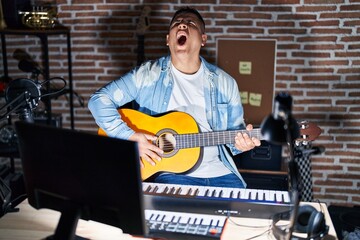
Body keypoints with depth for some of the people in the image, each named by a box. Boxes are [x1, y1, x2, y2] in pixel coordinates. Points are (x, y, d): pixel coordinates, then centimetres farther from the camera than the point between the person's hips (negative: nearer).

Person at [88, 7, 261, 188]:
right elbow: (99, 100, -6)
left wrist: (240, 142, -10)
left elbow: (235, 129, 13)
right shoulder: (149, 74, -3)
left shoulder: (224, 83, 5)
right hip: (170, 172, -3)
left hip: (219, 173, 3)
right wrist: (131, 137, -16)